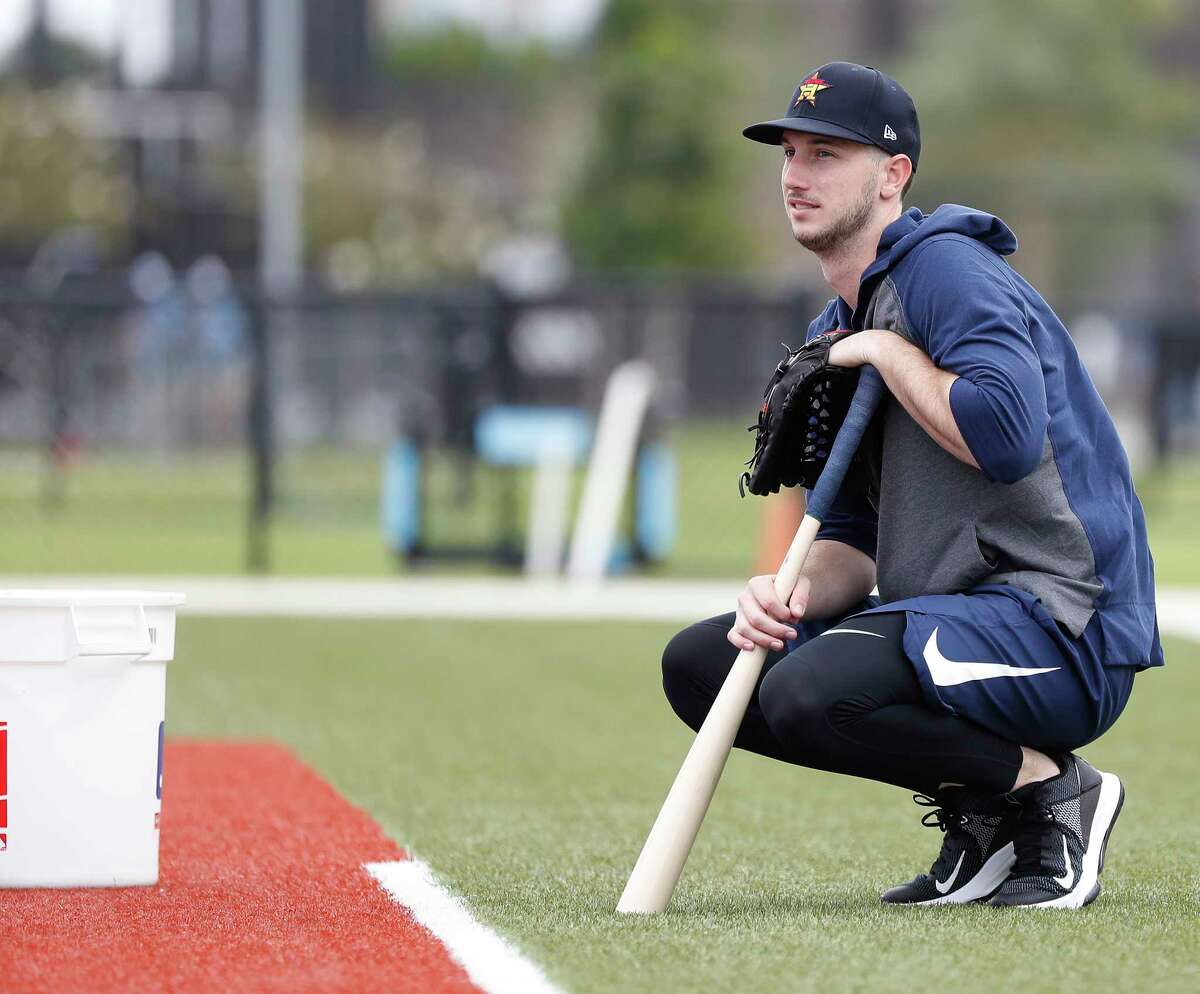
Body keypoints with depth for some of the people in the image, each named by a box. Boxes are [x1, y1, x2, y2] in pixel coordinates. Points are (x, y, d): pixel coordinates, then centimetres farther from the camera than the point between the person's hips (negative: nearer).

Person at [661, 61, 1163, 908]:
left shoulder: (945, 266, -11)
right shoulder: (837, 332, 18)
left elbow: (1007, 438, -28)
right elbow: (854, 541, 18)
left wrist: (887, 353, -15)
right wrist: (801, 593, -5)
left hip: (1061, 627, -10)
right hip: (952, 617, 10)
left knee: (809, 692, -31)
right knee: (700, 664, 6)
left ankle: (1051, 788, -8)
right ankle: (978, 810, 6)